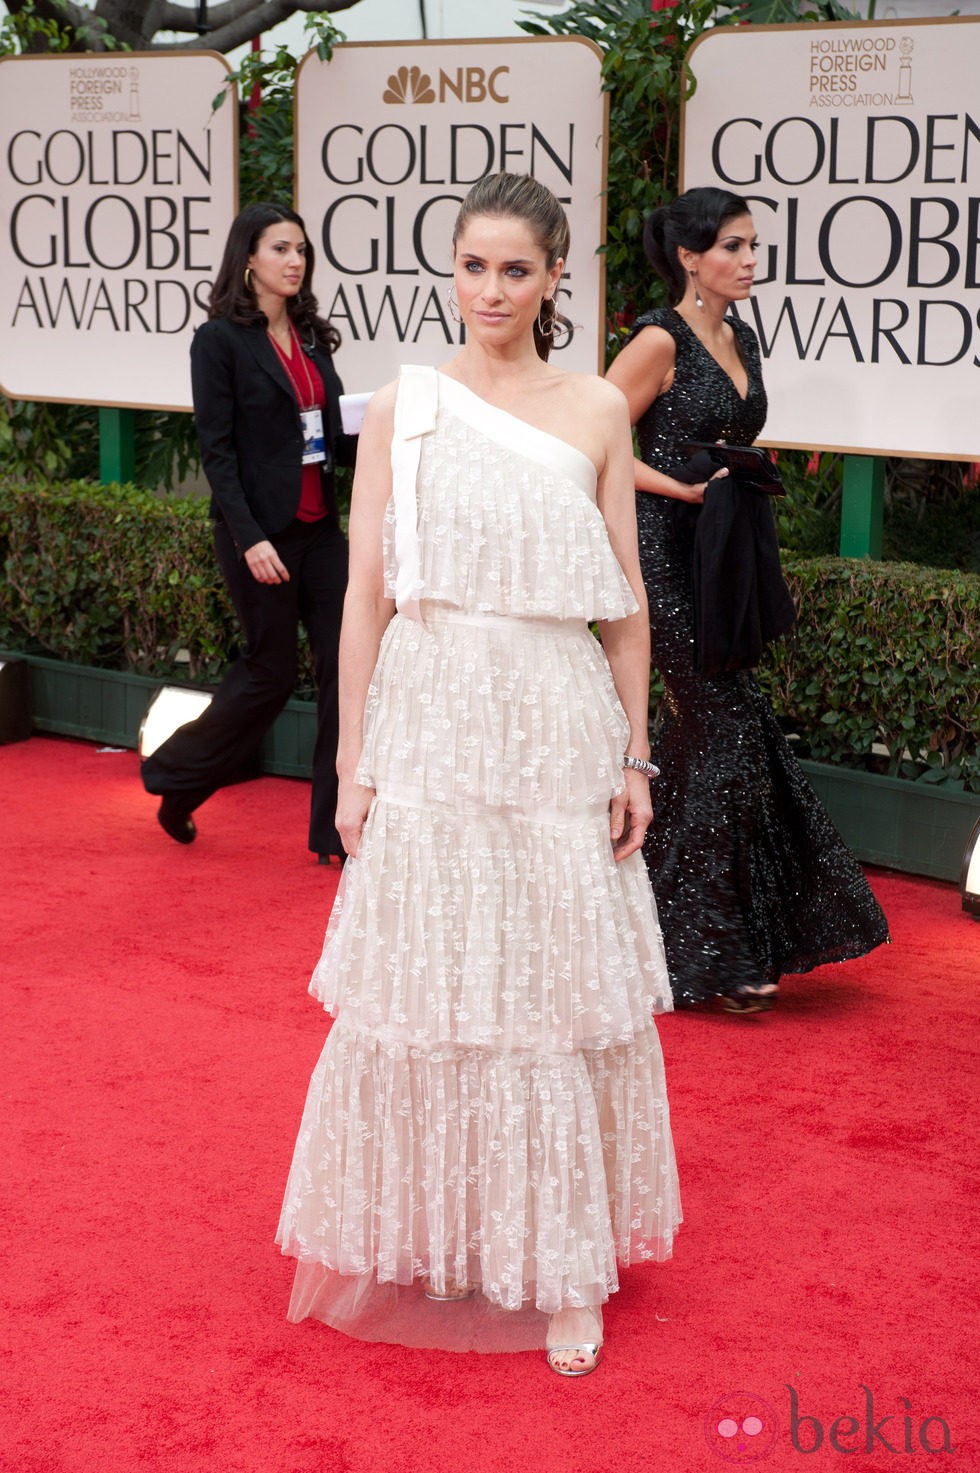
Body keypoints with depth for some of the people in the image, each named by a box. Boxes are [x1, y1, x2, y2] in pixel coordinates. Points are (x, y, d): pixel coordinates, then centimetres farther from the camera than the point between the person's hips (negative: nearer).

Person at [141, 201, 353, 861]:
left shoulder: (312, 336, 12)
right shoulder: (221, 339, -7)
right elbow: (216, 448, -12)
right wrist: (249, 537, -18)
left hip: (321, 526, 6)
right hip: (262, 530, -6)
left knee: (347, 661, 0)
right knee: (272, 669, 2)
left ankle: (339, 828, 7)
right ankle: (176, 778, 26)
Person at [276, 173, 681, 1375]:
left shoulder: (597, 410, 4)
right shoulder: (402, 409, 3)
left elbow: (626, 601, 6)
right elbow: (366, 593, 1)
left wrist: (635, 757, 3)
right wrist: (352, 762, -2)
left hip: (561, 731, 0)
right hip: (432, 723, 0)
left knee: (562, 990, 4)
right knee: (425, 988, 5)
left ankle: (561, 1267, 16)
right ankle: (425, 1241, 24)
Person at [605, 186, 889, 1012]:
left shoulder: (741, 338, 14)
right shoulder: (661, 340, -11)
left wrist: (750, 482, 9)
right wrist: (687, 491, -16)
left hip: (719, 560, 8)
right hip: (665, 555, -8)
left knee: (698, 736, 10)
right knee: (731, 734, -10)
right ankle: (713, 954, -1)